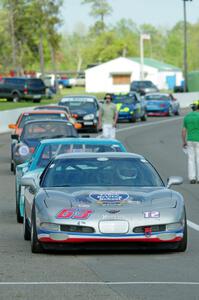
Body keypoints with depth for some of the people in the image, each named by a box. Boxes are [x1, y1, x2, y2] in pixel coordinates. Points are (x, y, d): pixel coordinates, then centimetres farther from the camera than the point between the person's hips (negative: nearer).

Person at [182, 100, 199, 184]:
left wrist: (183, 142, 14)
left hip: (190, 140, 4)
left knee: (191, 159, 8)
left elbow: (183, 130, 5)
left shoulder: (187, 116, 4)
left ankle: (192, 178, 4)